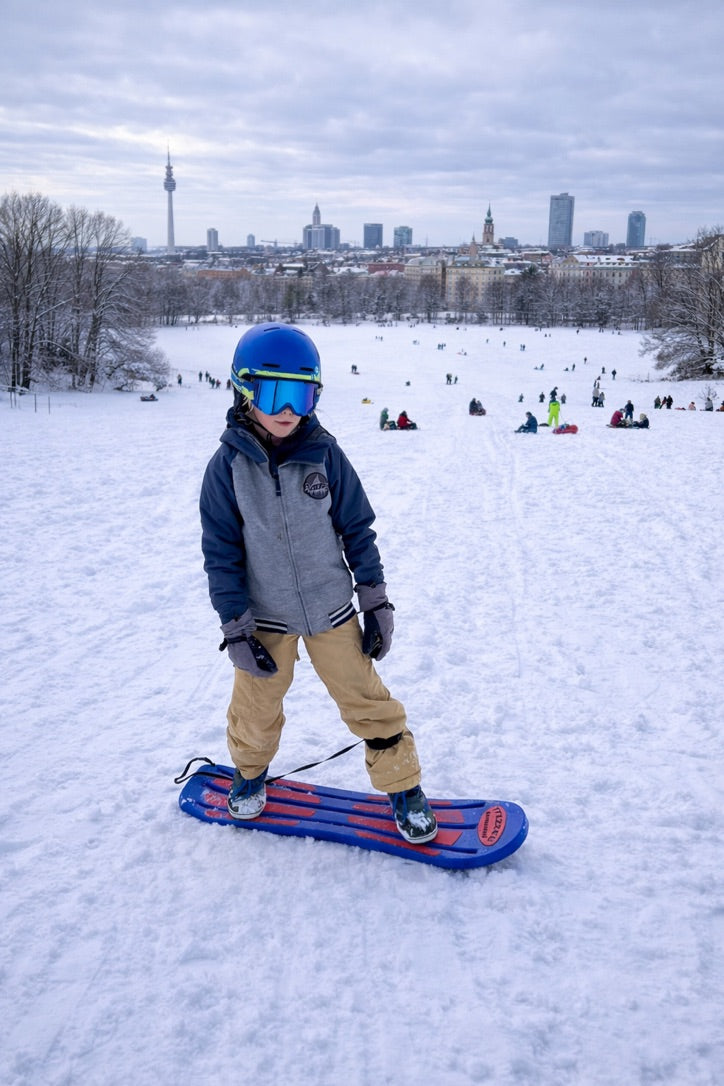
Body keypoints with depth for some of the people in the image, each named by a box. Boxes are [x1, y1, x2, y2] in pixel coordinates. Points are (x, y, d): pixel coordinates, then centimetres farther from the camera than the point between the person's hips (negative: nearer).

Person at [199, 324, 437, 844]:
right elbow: (221, 551, -7)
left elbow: (358, 528, -1)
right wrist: (236, 627, -9)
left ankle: (405, 791, 25)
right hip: (264, 615, 0)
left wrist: (376, 600, -2)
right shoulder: (228, 465, -11)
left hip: (331, 609, 0)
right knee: (256, 710, 14)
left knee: (368, 701, 7)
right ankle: (250, 773, 45)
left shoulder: (324, 453, -9)